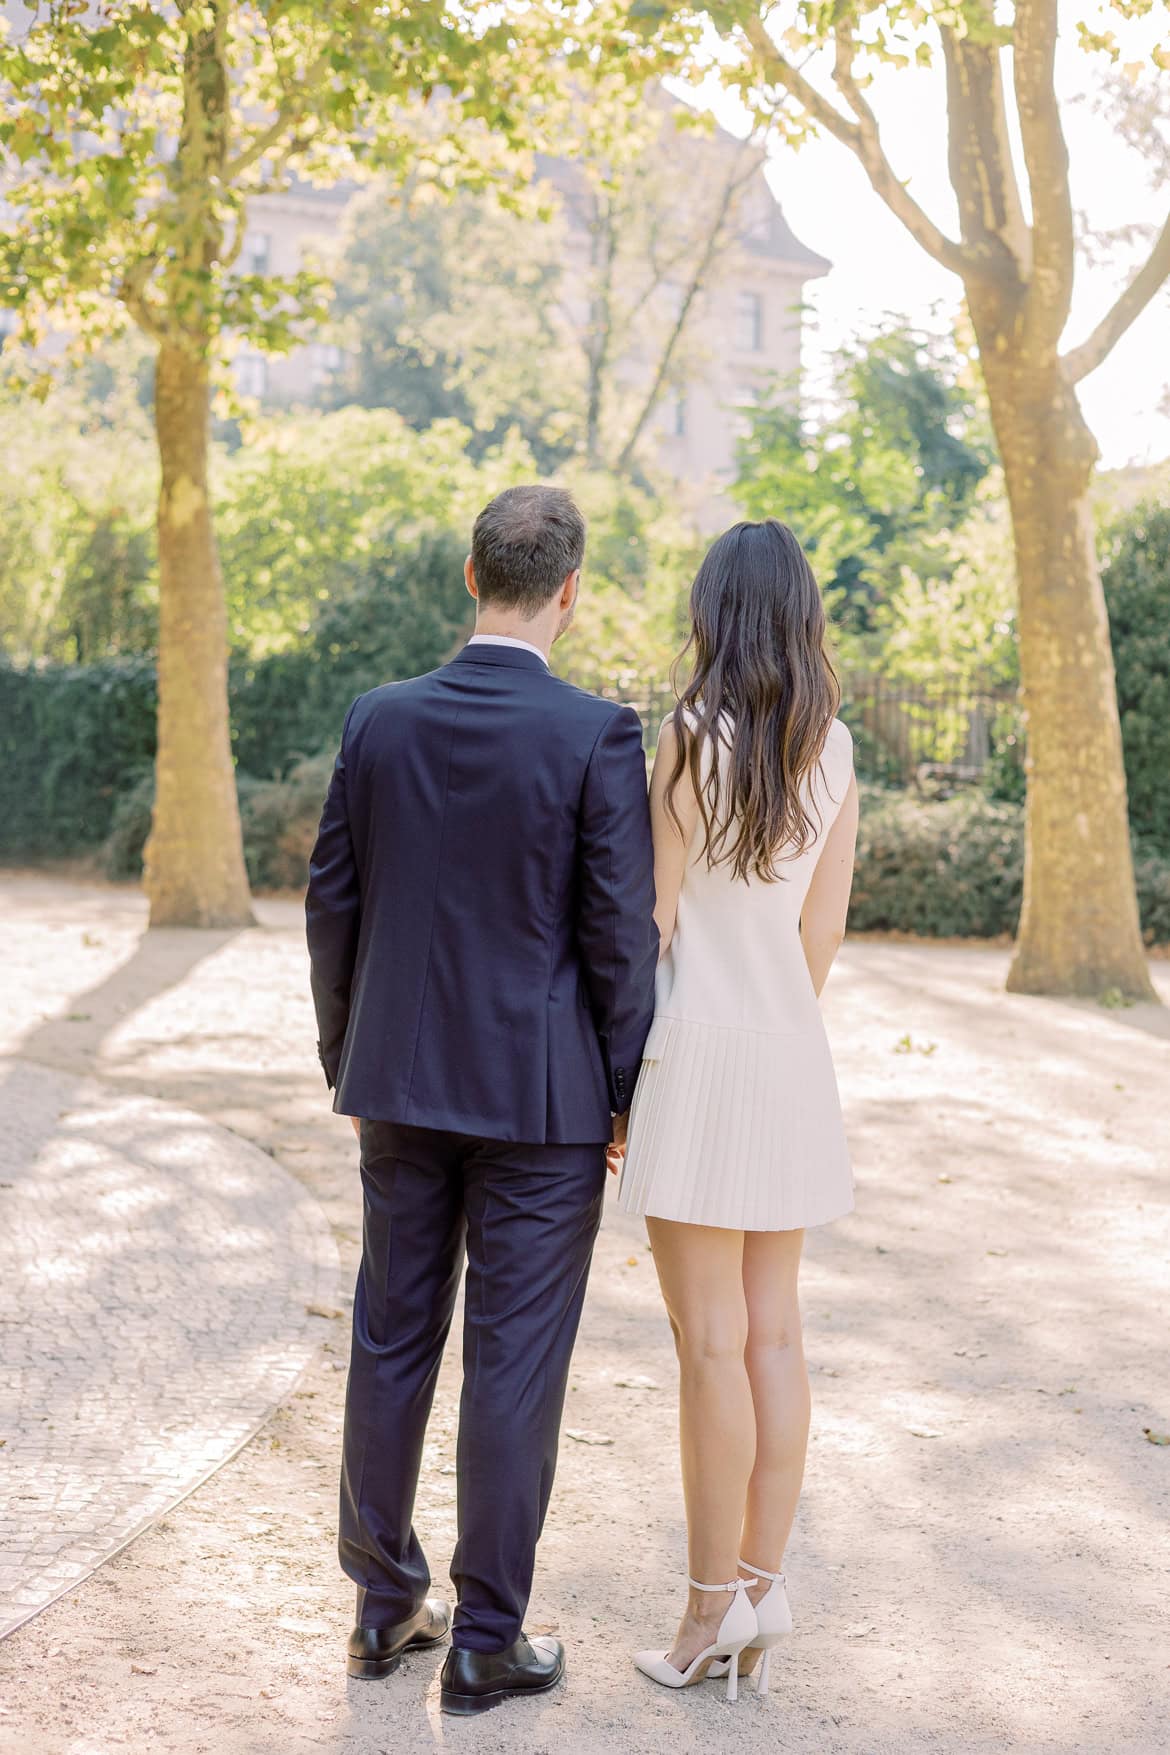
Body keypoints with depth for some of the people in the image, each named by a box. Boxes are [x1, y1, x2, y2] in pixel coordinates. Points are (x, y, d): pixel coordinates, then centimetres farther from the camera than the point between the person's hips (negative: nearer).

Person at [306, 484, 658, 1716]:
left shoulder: (378, 722, -1)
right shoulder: (597, 737, -13)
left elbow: (333, 905, 4)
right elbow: (620, 934, -12)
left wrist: (346, 1061, 15)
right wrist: (625, 1096, -1)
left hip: (402, 1084, 4)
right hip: (543, 1097, -4)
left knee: (390, 1341, 15)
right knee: (515, 1363, 5)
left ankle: (384, 1607, 26)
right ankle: (484, 1641, 14)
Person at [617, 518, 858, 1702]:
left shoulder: (689, 738, -11)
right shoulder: (833, 748, 5)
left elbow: (651, 919, -10)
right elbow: (825, 927, 8)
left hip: (697, 1056, -6)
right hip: (790, 1056, 6)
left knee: (712, 1342, -2)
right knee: (773, 1330, 10)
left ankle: (716, 1605, 5)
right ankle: (762, 1584, 16)